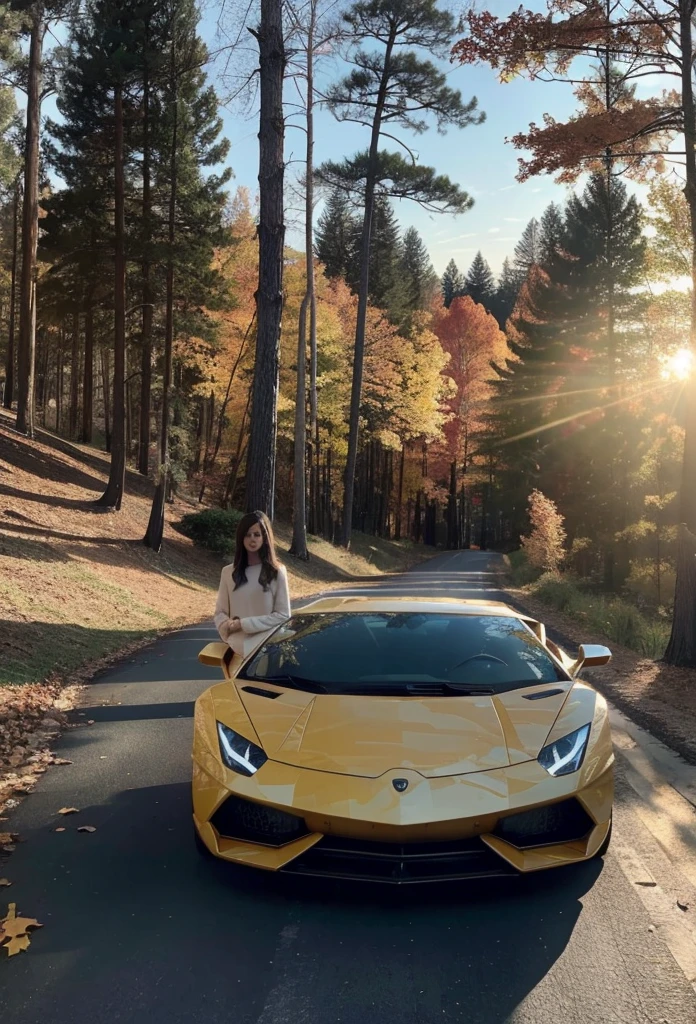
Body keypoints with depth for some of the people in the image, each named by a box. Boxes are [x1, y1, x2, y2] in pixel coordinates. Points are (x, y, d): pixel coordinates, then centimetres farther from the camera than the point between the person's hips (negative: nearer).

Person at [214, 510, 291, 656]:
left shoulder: (277, 572, 1)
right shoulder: (228, 572, 9)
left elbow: (283, 616, -4)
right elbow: (220, 613, 12)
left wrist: (243, 624, -13)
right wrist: (228, 627, -14)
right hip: (238, 647, 2)